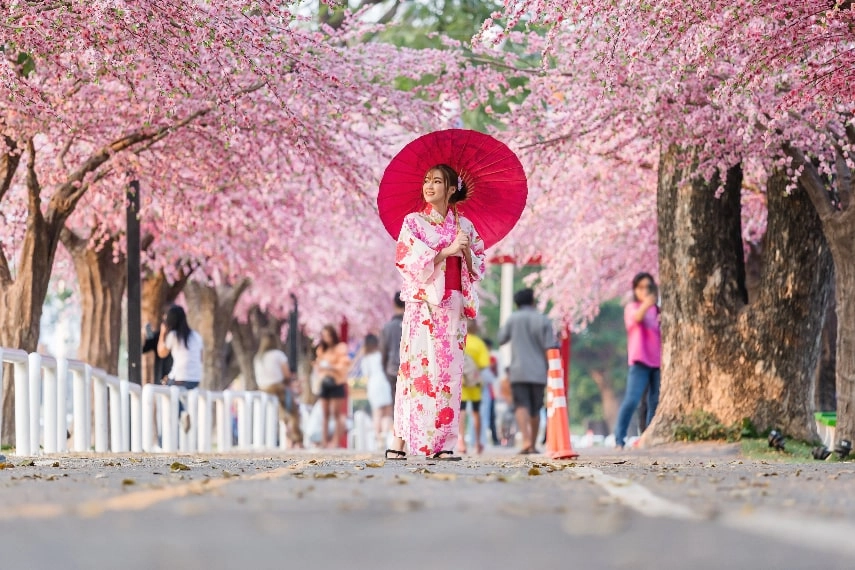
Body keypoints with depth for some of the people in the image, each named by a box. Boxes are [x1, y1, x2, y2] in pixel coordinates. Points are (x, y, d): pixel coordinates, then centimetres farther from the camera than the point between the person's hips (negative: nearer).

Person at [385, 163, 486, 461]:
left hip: (453, 304, 3)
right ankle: (399, 440, -12)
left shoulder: (464, 225, 13)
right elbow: (411, 260, -9)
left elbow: (478, 267, 12)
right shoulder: (413, 222, 4)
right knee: (416, 365, -11)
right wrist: (448, 250, -14)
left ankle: (442, 443, 0)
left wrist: (466, 250, -7)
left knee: (449, 368, -1)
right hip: (423, 302, -3)